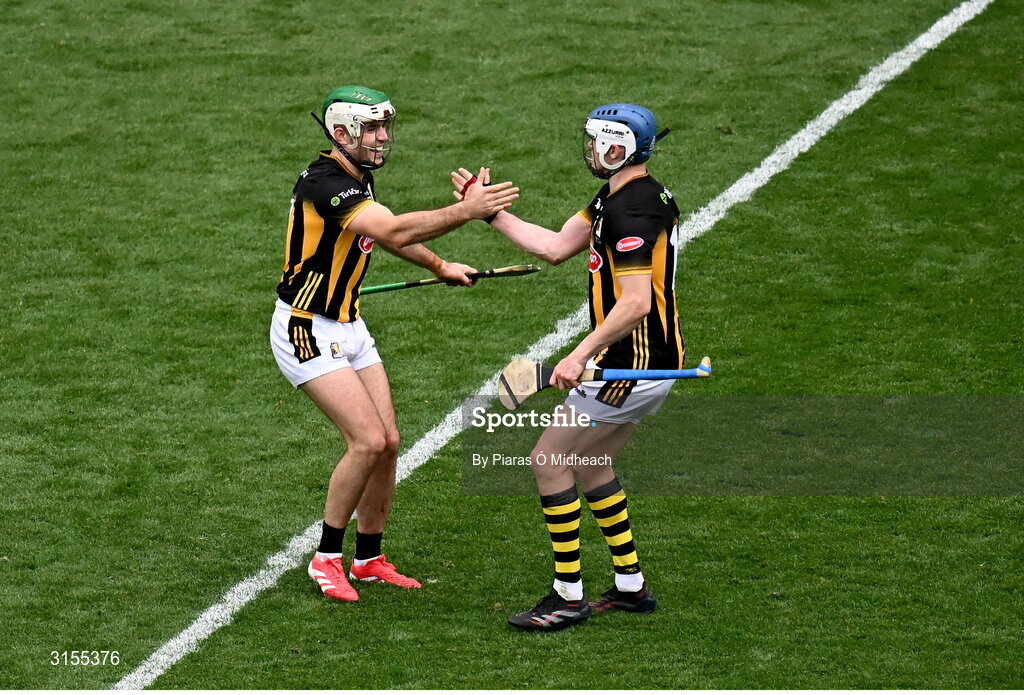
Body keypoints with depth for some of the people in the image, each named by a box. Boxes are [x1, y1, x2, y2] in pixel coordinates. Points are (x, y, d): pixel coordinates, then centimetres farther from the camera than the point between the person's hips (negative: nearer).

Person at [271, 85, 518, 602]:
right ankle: (326, 559, -3)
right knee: (368, 440, -17)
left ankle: (369, 558, 20)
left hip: (349, 327, 9)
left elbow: (386, 232, 29)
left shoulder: (357, 177, 7)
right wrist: (465, 211, -39)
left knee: (388, 441, 5)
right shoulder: (325, 182, -24)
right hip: (308, 331, -9)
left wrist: (440, 266, 36)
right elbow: (395, 232, -36)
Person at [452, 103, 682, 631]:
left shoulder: (630, 212, -22)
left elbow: (635, 303, -28)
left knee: (548, 462, -3)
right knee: (589, 464, 22)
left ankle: (568, 597, 1)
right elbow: (555, 247, 17)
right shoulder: (615, 197, 11)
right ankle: (631, 586, 26)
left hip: (631, 367, -11)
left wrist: (580, 356, -27)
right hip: (655, 365, 11)